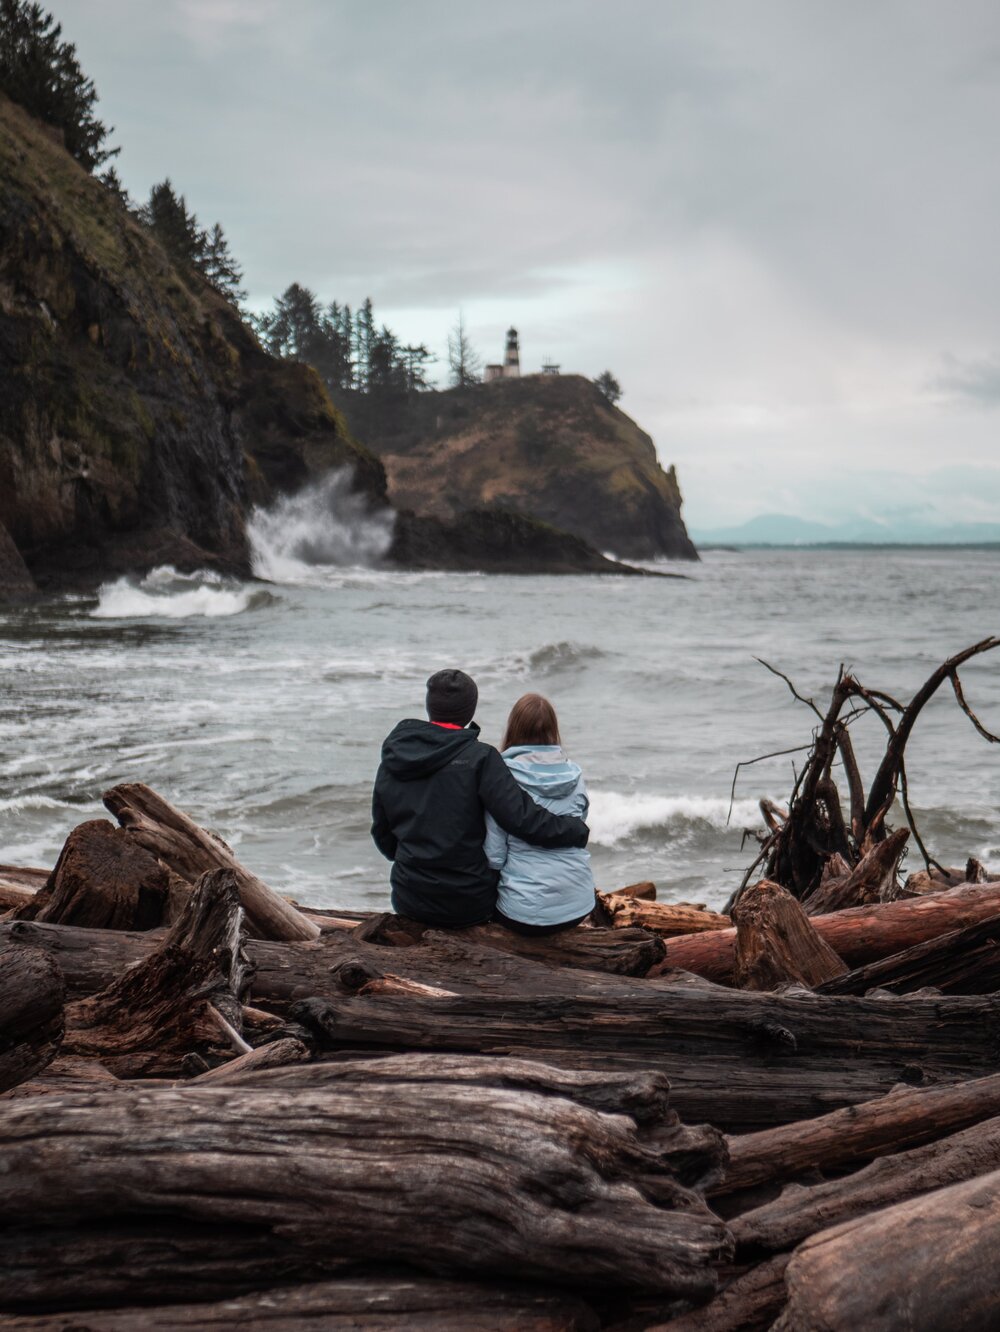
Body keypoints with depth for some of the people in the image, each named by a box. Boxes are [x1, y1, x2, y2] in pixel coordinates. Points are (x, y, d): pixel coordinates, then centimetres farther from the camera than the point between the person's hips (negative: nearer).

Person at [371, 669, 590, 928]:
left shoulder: (392, 760, 1)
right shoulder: (479, 758, -14)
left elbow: (382, 833, 10)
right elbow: (523, 819, -20)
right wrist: (578, 829, -6)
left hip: (409, 902, 4)